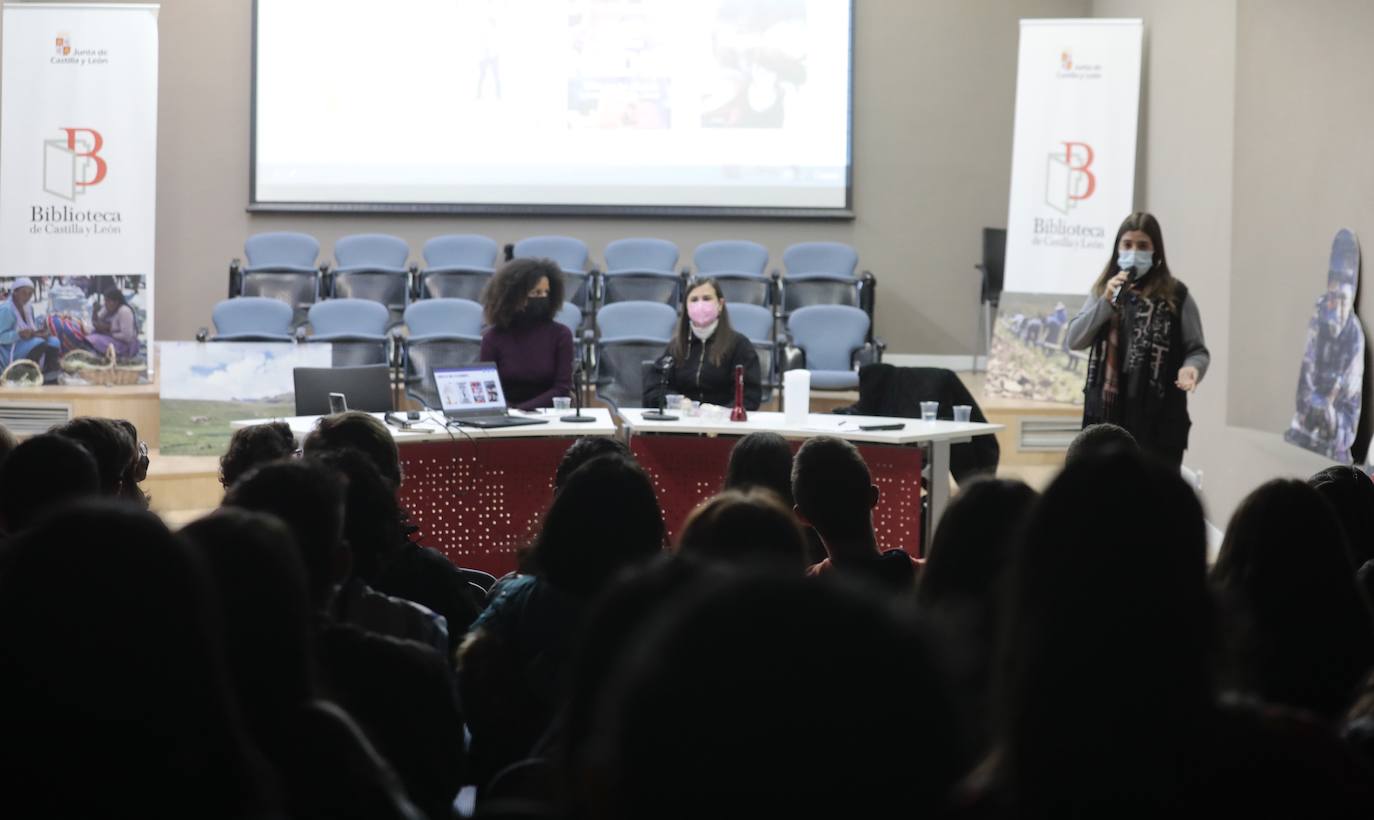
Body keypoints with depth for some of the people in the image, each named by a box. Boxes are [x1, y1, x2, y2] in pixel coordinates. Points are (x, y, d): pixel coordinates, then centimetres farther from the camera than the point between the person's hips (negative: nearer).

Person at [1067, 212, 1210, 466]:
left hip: (1158, 421, -4)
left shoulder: (1175, 296, 1)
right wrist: (1107, 301, -8)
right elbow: (1074, 340, 4)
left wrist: (1191, 368, -21)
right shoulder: (1103, 290, 13)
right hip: (1107, 416, 4)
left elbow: (1197, 350, 2)